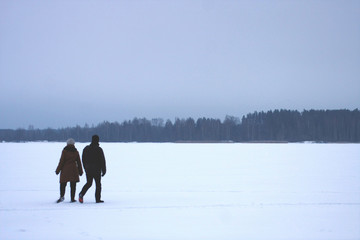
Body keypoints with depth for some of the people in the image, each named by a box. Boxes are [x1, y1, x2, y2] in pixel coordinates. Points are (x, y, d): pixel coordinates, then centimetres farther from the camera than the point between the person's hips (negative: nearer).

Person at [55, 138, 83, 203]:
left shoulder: (64, 151, -4)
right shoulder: (76, 152, 5)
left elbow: (61, 161, -7)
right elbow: (78, 162, 9)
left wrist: (58, 170, -1)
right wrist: (80, 171, 17)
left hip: (65, 170, -2)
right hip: (73, 170, 2)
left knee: (63, 184, 4)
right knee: (73, 185, 5)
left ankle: (62, 196, -15)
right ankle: (72, 198, 2)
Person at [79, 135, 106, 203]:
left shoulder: (86, 148, 5)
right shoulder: (99, 149, -10)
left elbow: (83, 160, 11)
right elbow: (102, 161, -9)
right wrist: (104, 171, -3)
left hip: (88, 169, 4)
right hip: (97, 170, -4)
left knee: (88, 183, 13)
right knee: (98, 184, 6)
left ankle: (81, 194, -9)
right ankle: (98, 199, 4)